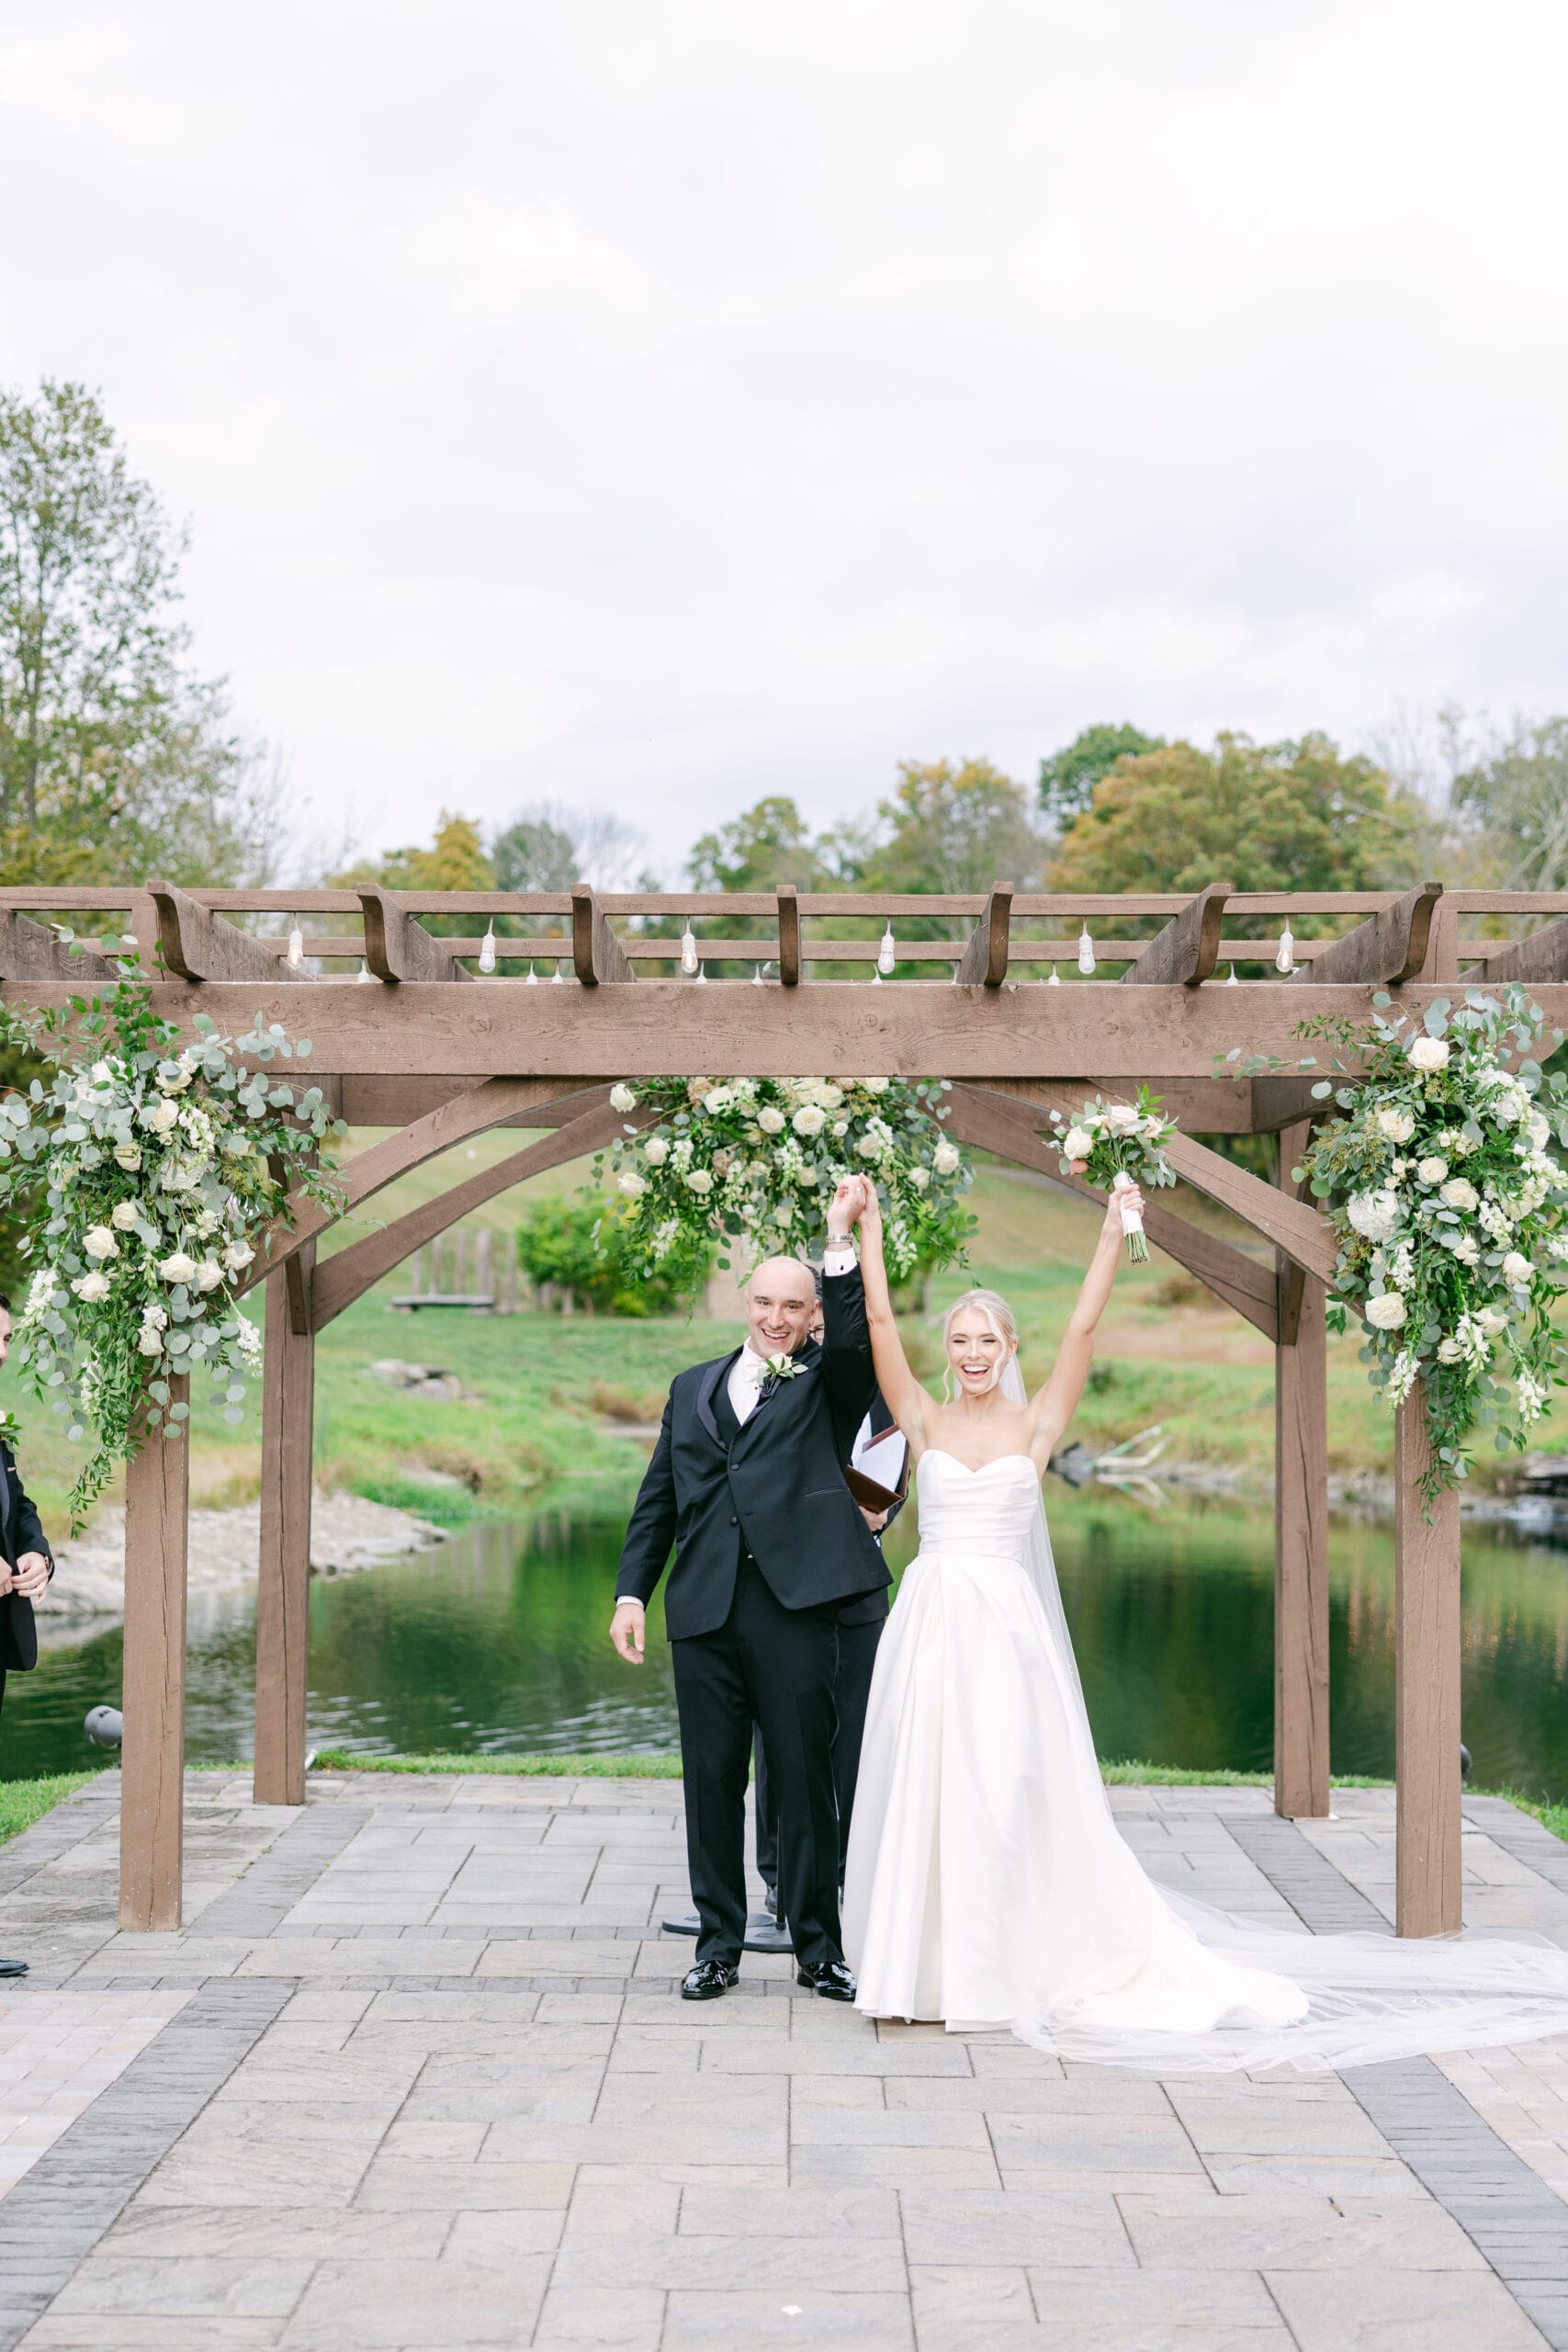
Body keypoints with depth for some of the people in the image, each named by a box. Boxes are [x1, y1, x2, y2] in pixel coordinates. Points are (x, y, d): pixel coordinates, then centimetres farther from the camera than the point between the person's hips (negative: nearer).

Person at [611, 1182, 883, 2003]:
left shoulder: (827, 1384, 9)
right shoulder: (692, 1388, 18)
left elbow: (855, 1337, -14)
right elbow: (657, 1499, 16)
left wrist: (839, 1240, -19)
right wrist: (631, 1592, 8)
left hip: (796, 1604, -3)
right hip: (704, 1609, 3)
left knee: (805, 1777, 1)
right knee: (712, 1779, 6)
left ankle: (818, 1949, 12)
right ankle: (719, 1945, 17)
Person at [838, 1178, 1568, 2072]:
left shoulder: (1035, 1425, 4)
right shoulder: (925, 1423, 6)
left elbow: (1083, 1327, -3)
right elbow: (880, 1322, 3)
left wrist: (1113, 1234, -5)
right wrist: (871, 1230, 2)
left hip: (1006, 1623, -2)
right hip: (930, 1621, 2)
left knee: (1005, 1791, -2)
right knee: (919, 1788, 3)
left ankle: (996, 1966, 6)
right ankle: (922, 1960, 14)